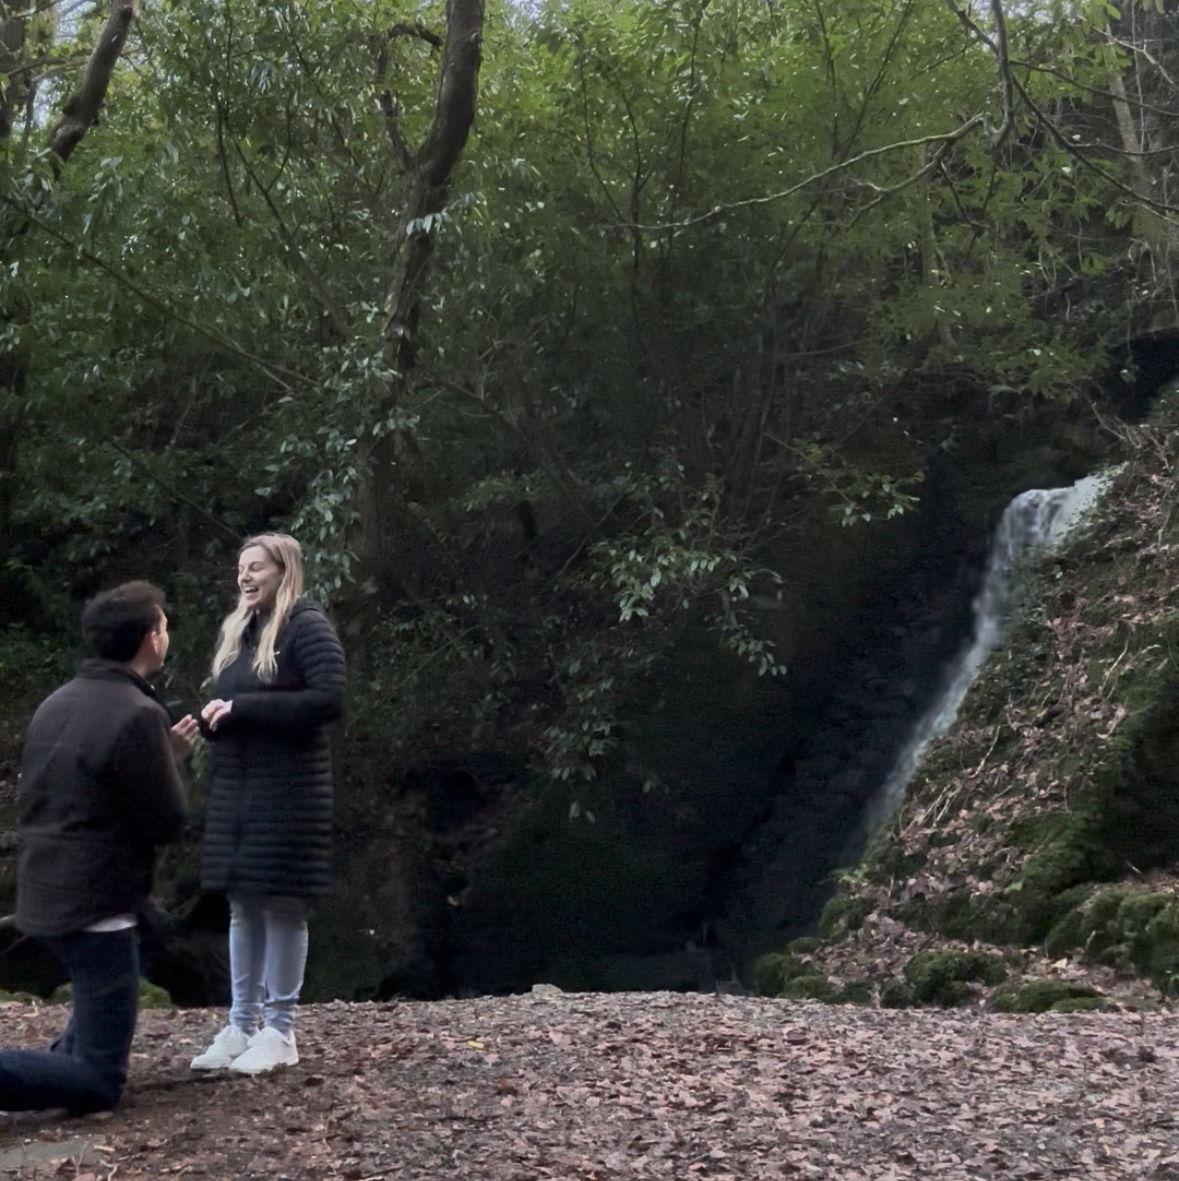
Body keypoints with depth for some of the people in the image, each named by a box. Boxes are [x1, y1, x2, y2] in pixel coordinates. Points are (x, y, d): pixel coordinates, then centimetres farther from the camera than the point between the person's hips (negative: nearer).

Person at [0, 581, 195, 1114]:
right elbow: (167, 823, -13)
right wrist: (170, 760, 5)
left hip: (44, 897, 9)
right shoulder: (139, 715, -18)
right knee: (98, 1084, -4)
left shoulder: (55, 704, 7)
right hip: (96, 904, -9)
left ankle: (61, 1061, 19)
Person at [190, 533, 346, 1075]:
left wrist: (243, 707, -19)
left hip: (287, 792, -7)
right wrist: (212, 717, -3)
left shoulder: (307, 625, -8)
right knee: (243, 905, 10)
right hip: (234, 790, 7)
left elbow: (330, 699, -18)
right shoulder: (238, 630, 16)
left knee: (282, 905, -2)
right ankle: (241, 1025, 17)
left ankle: (279, 1032, 6)